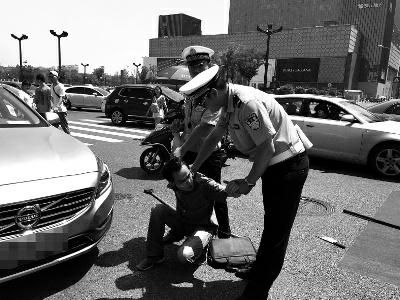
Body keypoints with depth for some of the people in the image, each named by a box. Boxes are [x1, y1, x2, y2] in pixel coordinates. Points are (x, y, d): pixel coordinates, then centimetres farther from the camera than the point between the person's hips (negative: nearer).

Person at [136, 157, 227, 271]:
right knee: (158, 210, -17)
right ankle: (154, 256, -4)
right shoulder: (174, 185, -13)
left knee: (184, 256, -31)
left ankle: (201, 248, 6)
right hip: (182, 223, 6)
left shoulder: (204, 184, -28)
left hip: (203, 227, -5)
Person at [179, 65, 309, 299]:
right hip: (272, 165, 9)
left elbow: (267, 147, -26)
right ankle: (259, 271, 40)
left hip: (289, 165, -9)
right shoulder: (230, 103, 3)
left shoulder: (247, 103, -27)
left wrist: (249, 182, -16)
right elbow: (213, 138, 13)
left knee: (277, 232, 1)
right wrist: (193, 168, 18)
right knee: (272, 225, 22)